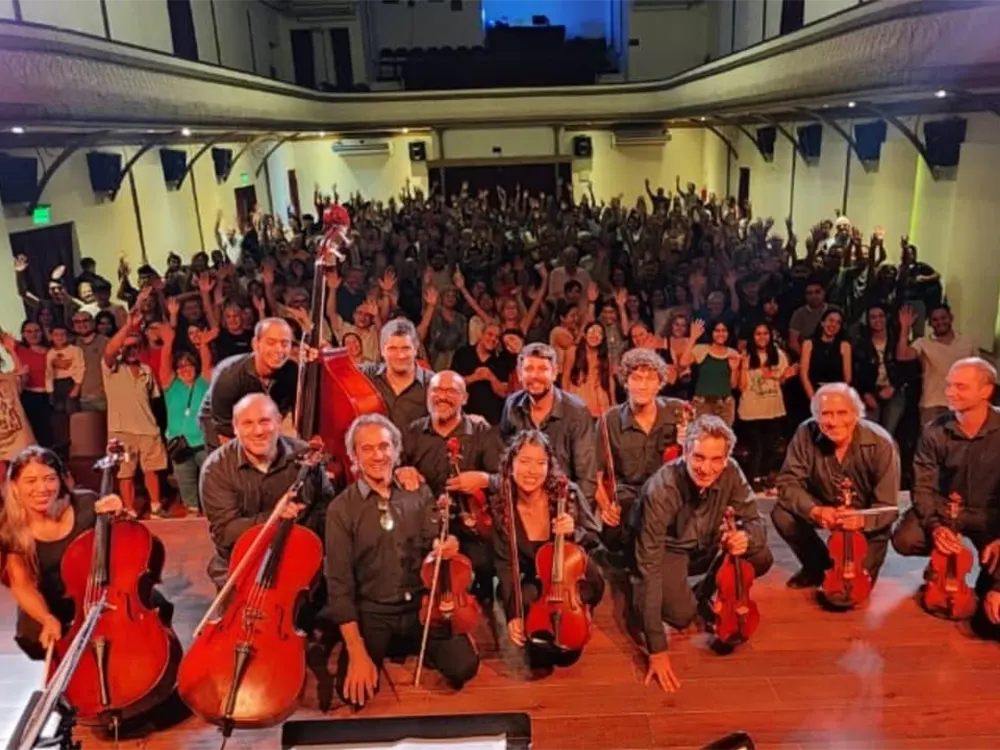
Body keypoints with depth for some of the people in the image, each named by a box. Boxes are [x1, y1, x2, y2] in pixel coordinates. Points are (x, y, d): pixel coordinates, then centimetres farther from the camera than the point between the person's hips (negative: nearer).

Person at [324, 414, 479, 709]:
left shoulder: (419, 493, 1)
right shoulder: (341, 509, -8)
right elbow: (339, 584, -10)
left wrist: (441, 545, -25)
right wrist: (357, 652, -18)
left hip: (421, 603, 2)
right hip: (371, 611, -1)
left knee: (464, 667, -16)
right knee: (356, 691, -20)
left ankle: (410, 646, 15)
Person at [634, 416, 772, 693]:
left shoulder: (731, 473, -22)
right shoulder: (661, 490, -36)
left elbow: (755, 521, -10)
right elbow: (650, 566, -36)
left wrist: (746, 536, -39)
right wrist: (657, 650, -38)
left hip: (708, 547, 5)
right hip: (669, 550, -4)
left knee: (762, 558, -18)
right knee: (681, 614, -26)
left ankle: (704, 597, 9)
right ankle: (642, 597, 9)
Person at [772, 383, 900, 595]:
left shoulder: (880, 443, -28)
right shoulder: (806, 434, -23)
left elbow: (887, 506, -26)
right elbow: (788, 482, -20)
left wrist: (862, 520, -49)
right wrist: (813, 510, -41)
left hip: (866, 517, -2)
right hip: (824, 507, 3)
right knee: (782, 515, -23)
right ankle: (820, 567, 4)